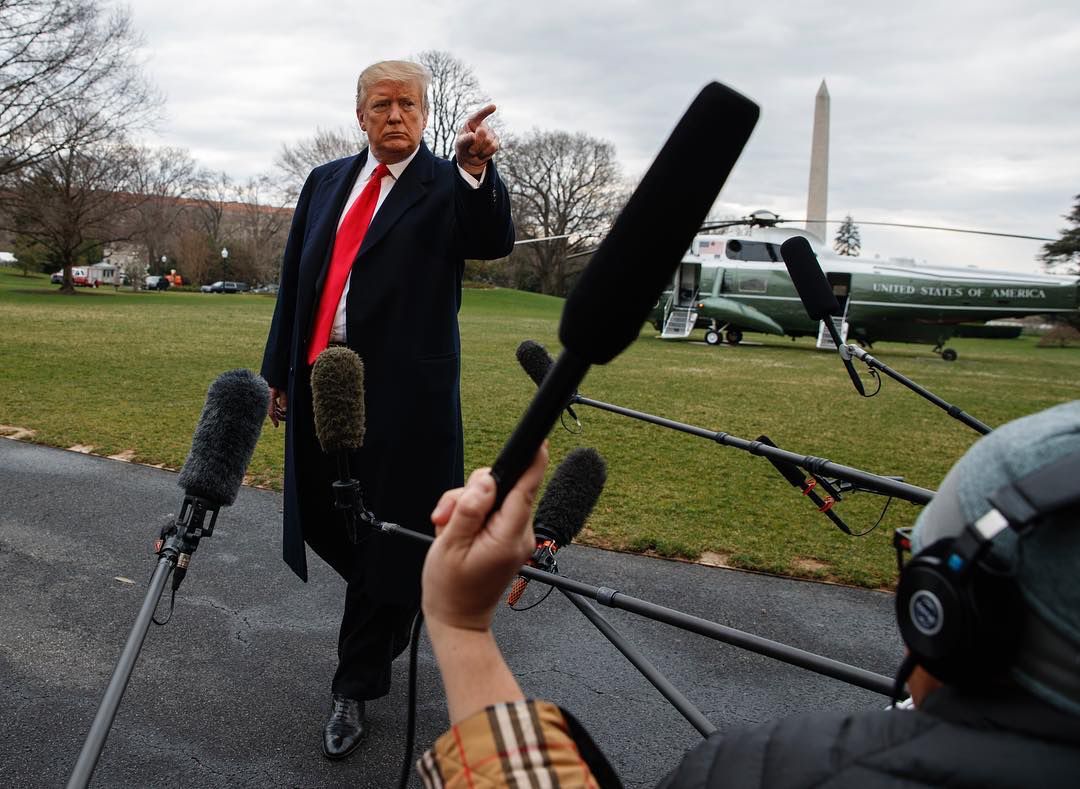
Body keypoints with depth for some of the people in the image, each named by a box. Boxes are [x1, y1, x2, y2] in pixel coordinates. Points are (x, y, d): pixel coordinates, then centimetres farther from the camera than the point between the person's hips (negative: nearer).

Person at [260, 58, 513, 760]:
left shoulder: (449, 185, -1)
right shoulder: (326, 181, 13)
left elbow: (494, 243, -20)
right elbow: (294, 279, 15)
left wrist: (476, 169, -38)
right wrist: (280, 372, 14)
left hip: (402, 391, -5)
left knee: (387, 534, 2)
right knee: (329, 522, 16)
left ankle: (357, 686, 18)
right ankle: (392, 621, 43)